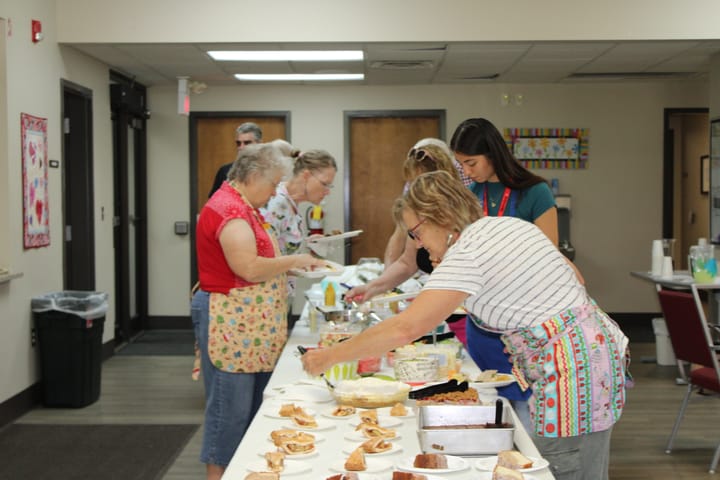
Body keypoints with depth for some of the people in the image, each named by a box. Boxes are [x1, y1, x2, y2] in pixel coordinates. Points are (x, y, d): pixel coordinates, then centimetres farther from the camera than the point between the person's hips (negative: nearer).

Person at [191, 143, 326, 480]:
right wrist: (293, 261, -13)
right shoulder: (230, 209, -17)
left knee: (253, 404, 13)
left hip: (249, 325, 10)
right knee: (231, 406, -2)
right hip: (231, 323, -10)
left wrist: (289, 265, 10)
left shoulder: (242, 206, 17)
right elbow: (249, 268, -25)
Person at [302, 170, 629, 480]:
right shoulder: (510, 224, 10)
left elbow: (405, 329, -23)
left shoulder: (466, 254, -17)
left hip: (571, 370, -10)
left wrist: (330, 357, -13)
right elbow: (572, 278, 19)